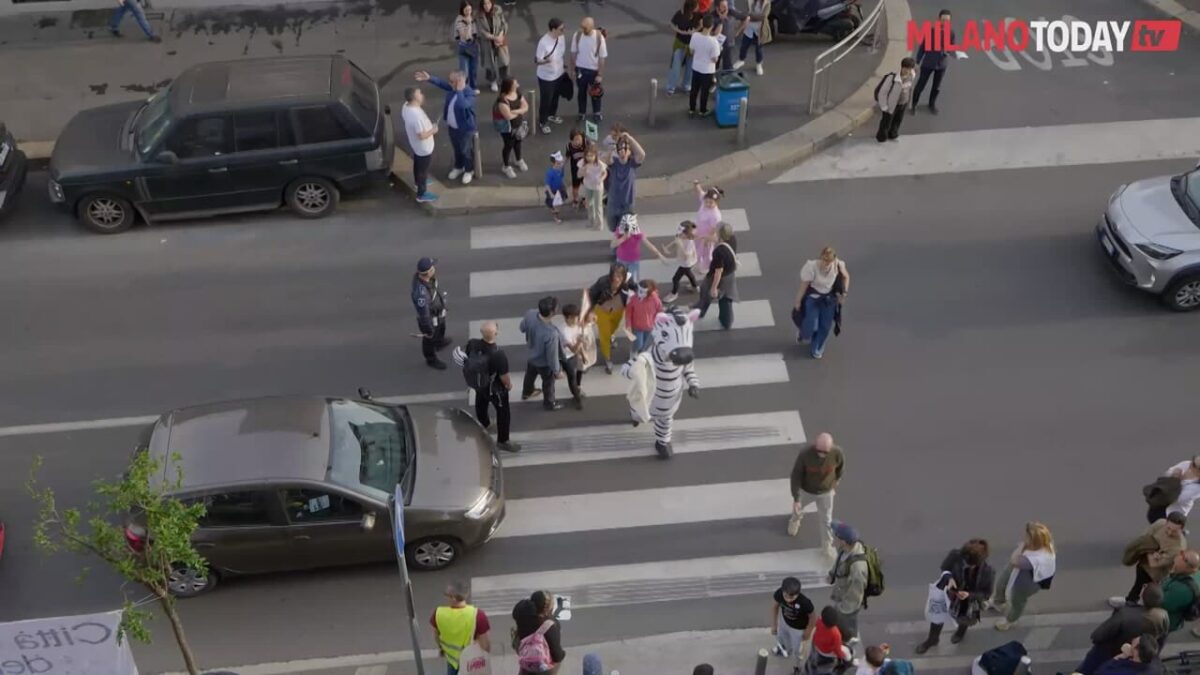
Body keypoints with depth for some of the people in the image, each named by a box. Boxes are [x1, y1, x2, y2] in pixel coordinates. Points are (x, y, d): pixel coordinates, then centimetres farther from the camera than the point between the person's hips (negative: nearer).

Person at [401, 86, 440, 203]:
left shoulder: (406, 106, -13)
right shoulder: (416, 115, -40)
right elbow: (421, 135, -35)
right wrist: (433, 130, -17)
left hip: (415, 145, 9)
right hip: (424, 148, -9)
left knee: (417, 164, 32)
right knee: (423, 169, 12)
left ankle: (417, 182, 57)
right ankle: (421, 195, 29)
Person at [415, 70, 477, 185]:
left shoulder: (470, 93, -30)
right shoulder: (452, 88, -7)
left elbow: (462, 105, -46)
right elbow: (441, 83, 4)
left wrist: (459, 90, -39)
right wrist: (429, 78, -11)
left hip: (465, 128, -7)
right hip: (452, 126, 7)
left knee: (466, 151, 15)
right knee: (457, 149, 27)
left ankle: (469, 171, 38)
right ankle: (458, 167, 50)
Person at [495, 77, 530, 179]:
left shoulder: (518, 93, -9)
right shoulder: (502, 100, -32)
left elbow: (526, 107, -9)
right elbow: (509, 116, -33)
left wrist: (515, 111, -28)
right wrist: (520, 111, -15)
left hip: (519, 124, 7)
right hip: (507, 128, -7)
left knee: (517, 142, 26)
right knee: (509, 145, 10)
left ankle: (519, 161, 51)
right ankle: (506, 167, 31)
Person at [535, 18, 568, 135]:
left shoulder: (560, 37, -8)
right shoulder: (543, 42, -31)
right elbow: (537, 60, -26)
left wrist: (563, 67, 18)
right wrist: (546, 61, -48)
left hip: (559, 74, 7)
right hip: (546, 77, -7)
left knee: (555, 96, 27)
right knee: (545, 100, 10)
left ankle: (552, 115, 53)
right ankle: (543, 122, 32)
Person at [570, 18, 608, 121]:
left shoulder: (599, 38, -23)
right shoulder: (577, 36, -16)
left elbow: (602, 58, -14)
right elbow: (573, 53, -3)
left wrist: (600, 75, -11)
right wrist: (573, 69, 1)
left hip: (594, 70, -2)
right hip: (580, 69, 2)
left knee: (595, 92, 19)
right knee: (581, 92, 19)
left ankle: (597, 112, 43)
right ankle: (582, 113, 40)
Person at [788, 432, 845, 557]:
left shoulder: (838, 453, -32)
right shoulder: (805, 454, -37)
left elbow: (841, 468, -8)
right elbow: (796, 475, -24)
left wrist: (835, 483, 10)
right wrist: (796, 498, -24)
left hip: (826, 492, 0)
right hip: (806, 490, 0)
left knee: (826, 520, 14)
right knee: (797, 507, 28)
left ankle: (827, 545, 41)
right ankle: (796, 518, 65)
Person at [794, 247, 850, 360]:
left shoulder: (838, 265, -19)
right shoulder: (812, 267, -28)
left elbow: (846, 277, 3)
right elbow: (803, 286, -16)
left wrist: (844, 293, -4)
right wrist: (798, 302, -7)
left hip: (829, 299, 3)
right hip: (813, 298, -3)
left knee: (826, 326, 8)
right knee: (811, 325, -7)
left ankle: (817, 349, 32)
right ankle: (804, 336, 33)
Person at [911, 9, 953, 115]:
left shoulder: (951, 32, -12)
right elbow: (922, 46, -8)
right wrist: (917, 62, -5)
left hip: (942, 63, 2)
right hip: (928, 63, -2)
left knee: (937, 87, 19)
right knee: (921, 85, 9)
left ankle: (932, 104, 41)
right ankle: (914, 104, 30)